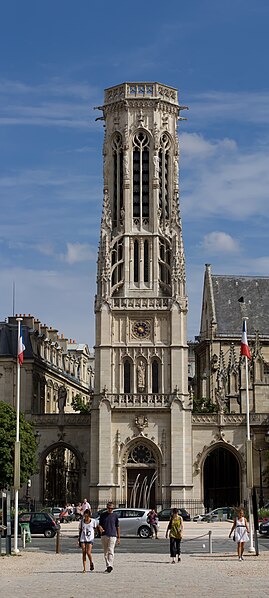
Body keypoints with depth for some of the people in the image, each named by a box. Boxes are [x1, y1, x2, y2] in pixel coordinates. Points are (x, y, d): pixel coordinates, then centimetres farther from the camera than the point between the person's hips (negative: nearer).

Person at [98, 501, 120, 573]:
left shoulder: (115, 515, 5)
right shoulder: (103, 515, 9)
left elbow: (117, 527, 9)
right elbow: (100, 524, 10)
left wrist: (118, 537, 8)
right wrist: (100, 528, -15)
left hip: (112, 535, -3)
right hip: (104, 535, 3)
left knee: (111, 551, -14)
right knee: (105, 552, 8)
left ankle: (110, 566, -22)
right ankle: (108, 566, 16)